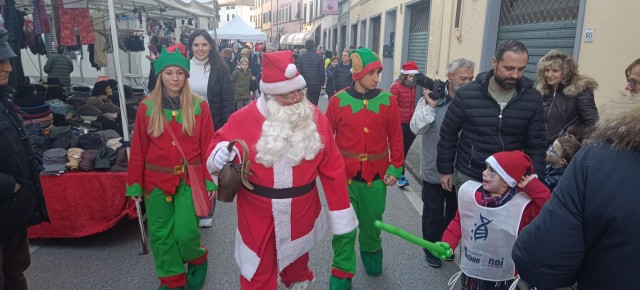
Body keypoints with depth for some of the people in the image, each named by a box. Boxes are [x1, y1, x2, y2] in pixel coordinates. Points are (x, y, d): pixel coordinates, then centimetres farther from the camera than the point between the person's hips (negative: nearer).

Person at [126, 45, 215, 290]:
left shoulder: (199, 106, -3)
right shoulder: (146, 107, -1)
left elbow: (207, 147, -2)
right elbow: (138, 149, 1)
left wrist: (210, 181, -5)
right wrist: (135, 185, 2)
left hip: (189, 179, -2)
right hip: (157, 181, 2)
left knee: (185, 232, -5)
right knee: (161, 234, 9)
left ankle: (198, 260, 29)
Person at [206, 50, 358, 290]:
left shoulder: (315, 118, -9)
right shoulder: (244, 119, -14)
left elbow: (332, 167, -5)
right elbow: (220, 142, 4)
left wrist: (341, 212, -2)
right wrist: (220, 153, -22)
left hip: (300, 213, 2)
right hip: (258, 216, -2)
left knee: (297, 258, 28)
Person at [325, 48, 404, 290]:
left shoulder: (388, 101, -3)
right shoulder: (338, 100, -6)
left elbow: (395, 138, 3)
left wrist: (395, 168, 0)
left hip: (376, 176, 2)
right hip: (345, 175, -1)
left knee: (371, 222, 18)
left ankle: (371, 252, 49)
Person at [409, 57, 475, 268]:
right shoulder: (432, 97, -8)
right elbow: (416, 128, -14)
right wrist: (430, 106, -22)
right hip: (434, 169, -2)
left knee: (454, 212, 21)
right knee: (433, 213, 13)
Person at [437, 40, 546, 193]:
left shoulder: (533, 99, -5)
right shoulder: (467, 94, -11)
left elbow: (536, 145, -1)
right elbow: (448, 134, -2)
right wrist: (445, 170, 1)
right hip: (468, 177, -2)